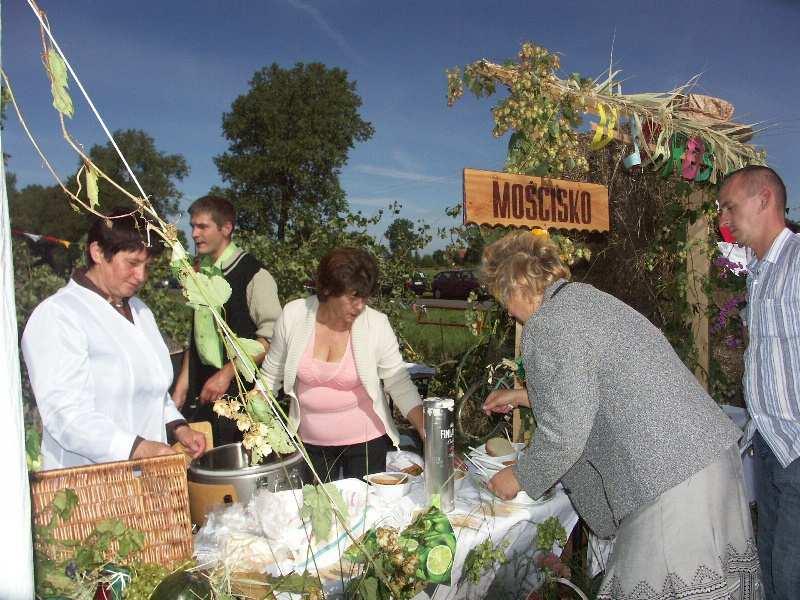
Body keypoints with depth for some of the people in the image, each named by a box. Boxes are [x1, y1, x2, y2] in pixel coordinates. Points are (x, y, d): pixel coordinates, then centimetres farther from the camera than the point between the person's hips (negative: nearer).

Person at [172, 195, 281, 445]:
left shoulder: (253, 275, -13)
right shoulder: (200, 271, 9)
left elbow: (271, 338, -17)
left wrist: (227, 373, -18)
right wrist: (183, 382, 13)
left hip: (240, 388, -6)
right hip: (202, 388, 6)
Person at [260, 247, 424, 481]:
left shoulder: (376, 324, -16)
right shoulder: (293, 315, -11)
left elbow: (400, 385, -11)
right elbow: (271, 375, 1)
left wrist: (428, 434, -18)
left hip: (365, 439, -1)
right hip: (310, 442, 2)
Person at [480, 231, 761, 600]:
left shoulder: (547, 325, -14)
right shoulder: (586, 296, 14)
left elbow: (566, 430, -16)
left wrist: (520, 478, 1)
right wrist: (523, 396, 36)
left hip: (669, 473, -10)